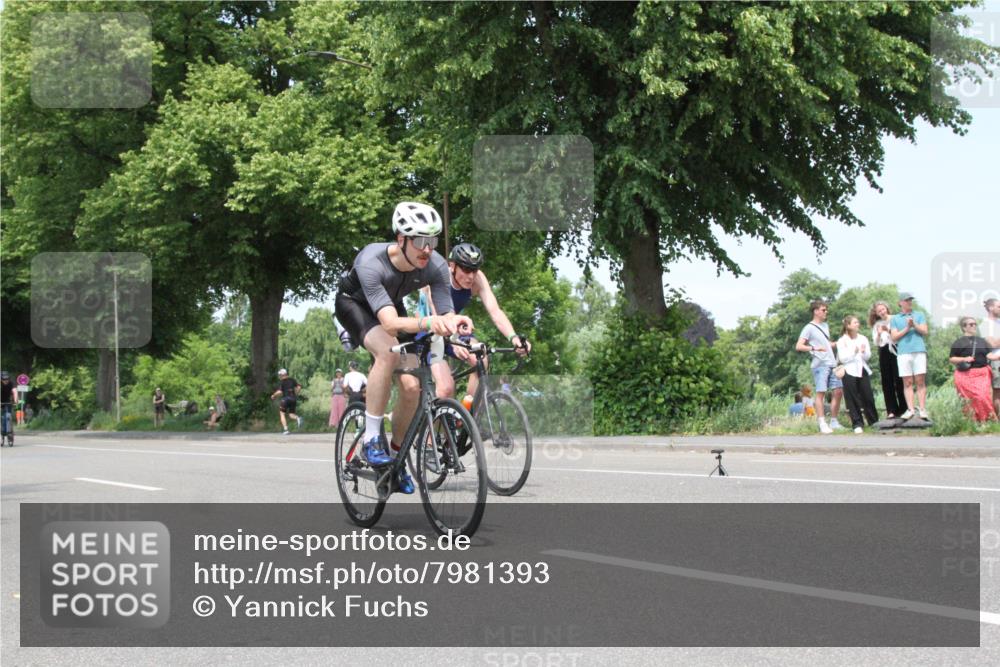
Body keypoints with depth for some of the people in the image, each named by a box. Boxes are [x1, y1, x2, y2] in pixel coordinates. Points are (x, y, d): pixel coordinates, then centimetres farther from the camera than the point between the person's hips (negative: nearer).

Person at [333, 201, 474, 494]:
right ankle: (372, 439, -25)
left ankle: (397, 456, 13)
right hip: (354, 303, -4)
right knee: (388, 351, -36)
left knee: (411, 387, -11)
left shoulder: (436, 266, -28)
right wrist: (426, 323, -68)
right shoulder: (371, 262, -40)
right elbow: (390, 322, -49)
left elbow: (447, 315, -29)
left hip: (392, 304, 4)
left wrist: (455, 325, -54)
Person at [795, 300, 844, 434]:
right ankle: (822, 424, -7)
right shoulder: (809, 328, -3)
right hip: (820, 365, -7)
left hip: (832, 363, 7)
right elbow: (798, 346, -10)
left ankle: (834, 422, 14)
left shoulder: (825, 325, 19)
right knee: (821, 393, -8)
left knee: (837, 391, 5)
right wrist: (814, 348, -23)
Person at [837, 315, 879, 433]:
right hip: (850, 372, -3)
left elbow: (868, 356, 6)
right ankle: (857, 424, 1)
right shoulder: (842, 341, -1)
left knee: (868, 397, 4)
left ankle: (874, 421, 16)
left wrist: (864, 352, -15)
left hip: (863, 370, 3)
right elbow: (843, 358, -7)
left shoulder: (863, 338, 11)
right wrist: (854, 353, -19)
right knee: (853, 400, -3)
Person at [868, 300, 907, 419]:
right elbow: (875, 342, 11)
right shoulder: (877, 325, 16)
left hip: (895, 350, -4)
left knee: (898, 380, -7)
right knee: (887, 383, 1)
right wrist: (879, 334, -7)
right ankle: (891, 410, 2)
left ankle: (903, 409, -2)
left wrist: (889, 331, -15)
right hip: (883, 352, 4)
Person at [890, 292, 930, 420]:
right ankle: (911, 409, -5)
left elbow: (925, 332, 7)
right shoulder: (895, 319, 16)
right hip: (903, 352, 0)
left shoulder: (919, 315, 18)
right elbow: (894, 337, 6)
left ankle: (922, 409, -6)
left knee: (920, 381, -5)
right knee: (907, 383, -4)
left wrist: (914, 325, -8)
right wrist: (907, 329, -4)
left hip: (919, 351, 0)